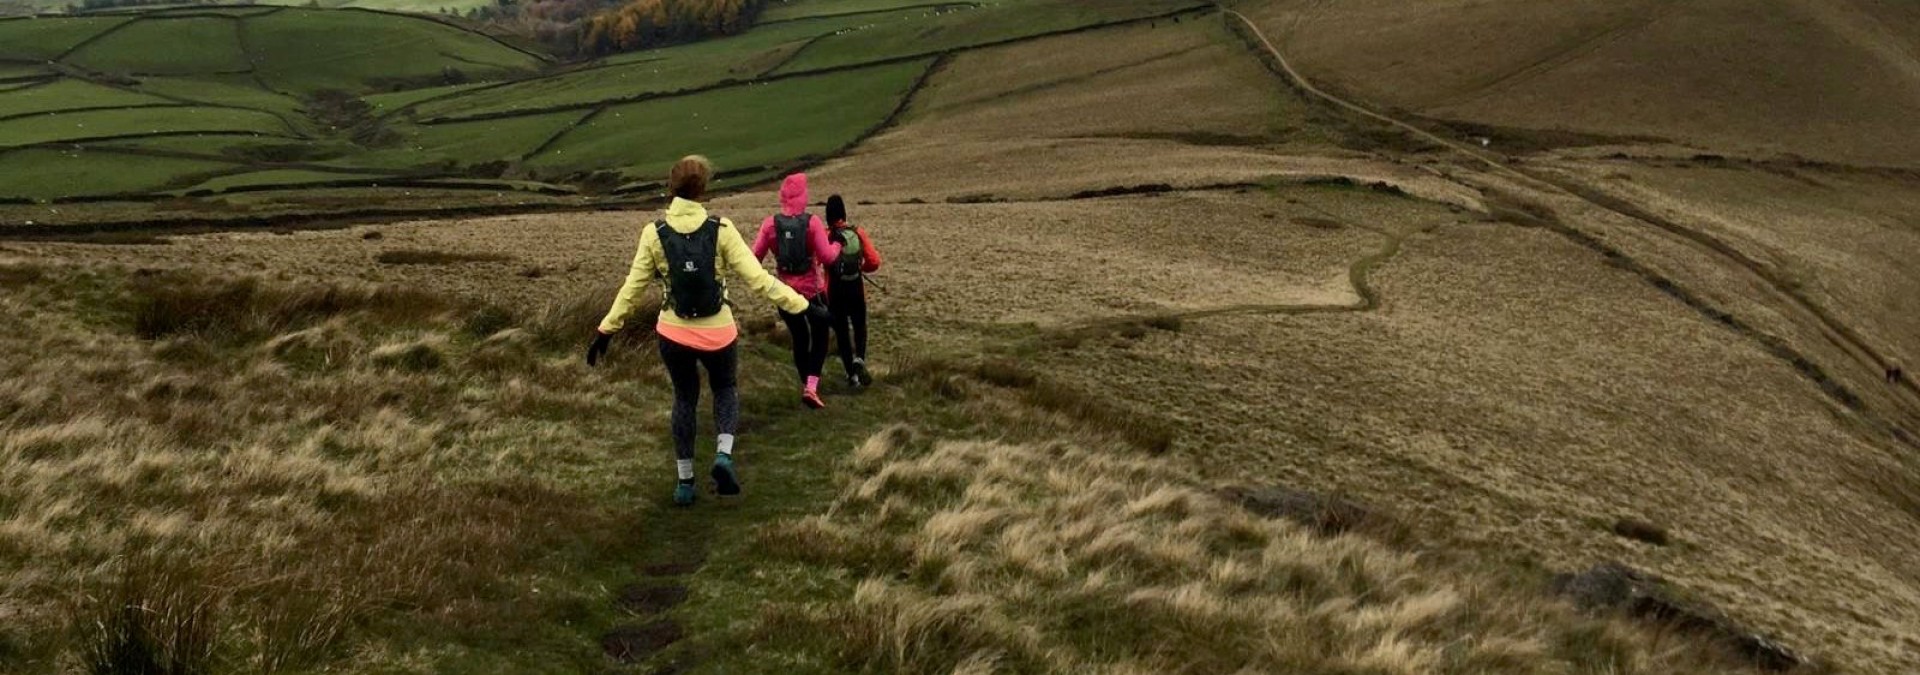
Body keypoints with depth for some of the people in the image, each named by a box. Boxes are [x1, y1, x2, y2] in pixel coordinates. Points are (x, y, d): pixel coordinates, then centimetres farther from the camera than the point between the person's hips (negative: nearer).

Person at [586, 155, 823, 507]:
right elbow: (757, 277, -14)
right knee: (726, 389, 24)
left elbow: (633, 287, -2)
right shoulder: (720, 229, -13)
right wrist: (801, 305, -8)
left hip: (673, 333, 1)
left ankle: (684, 481, 23)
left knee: (684, 398, 22)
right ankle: (724, 455, -1)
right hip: (718, 332, -1)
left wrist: (607, 330, 9)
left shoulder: (654, 233, -7)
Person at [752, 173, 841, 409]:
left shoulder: (770, 223, -8)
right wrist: (837, 245, 1)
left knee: (799, 338, 19)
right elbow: (827, 257, -18)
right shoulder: (813, 222, -15)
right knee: (820, 336, 11)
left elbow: (754, 257, -7)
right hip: (812, 291, -3)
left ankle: (805, 385, 25)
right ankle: (811, 386, -7)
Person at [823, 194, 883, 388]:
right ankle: (859, 358, -7)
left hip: (835, 291, -1)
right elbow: (874, 262, -5)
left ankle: (852, 374, 11)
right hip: (856, 289, 1)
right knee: (860, 327, 20)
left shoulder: (825, 236, -12)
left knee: (841, 331, 11)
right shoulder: (859, 233, -5)